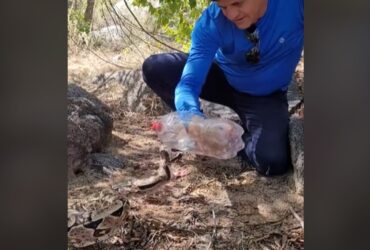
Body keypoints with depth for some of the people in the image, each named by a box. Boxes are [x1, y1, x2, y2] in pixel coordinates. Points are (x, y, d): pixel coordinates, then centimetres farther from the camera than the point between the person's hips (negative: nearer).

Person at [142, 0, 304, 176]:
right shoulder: (211, 22, -27)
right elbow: (189, 81, -31)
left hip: (266, 97, -1)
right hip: (222, 77, 2)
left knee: (272, 162, -29)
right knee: (154, 68, -18)